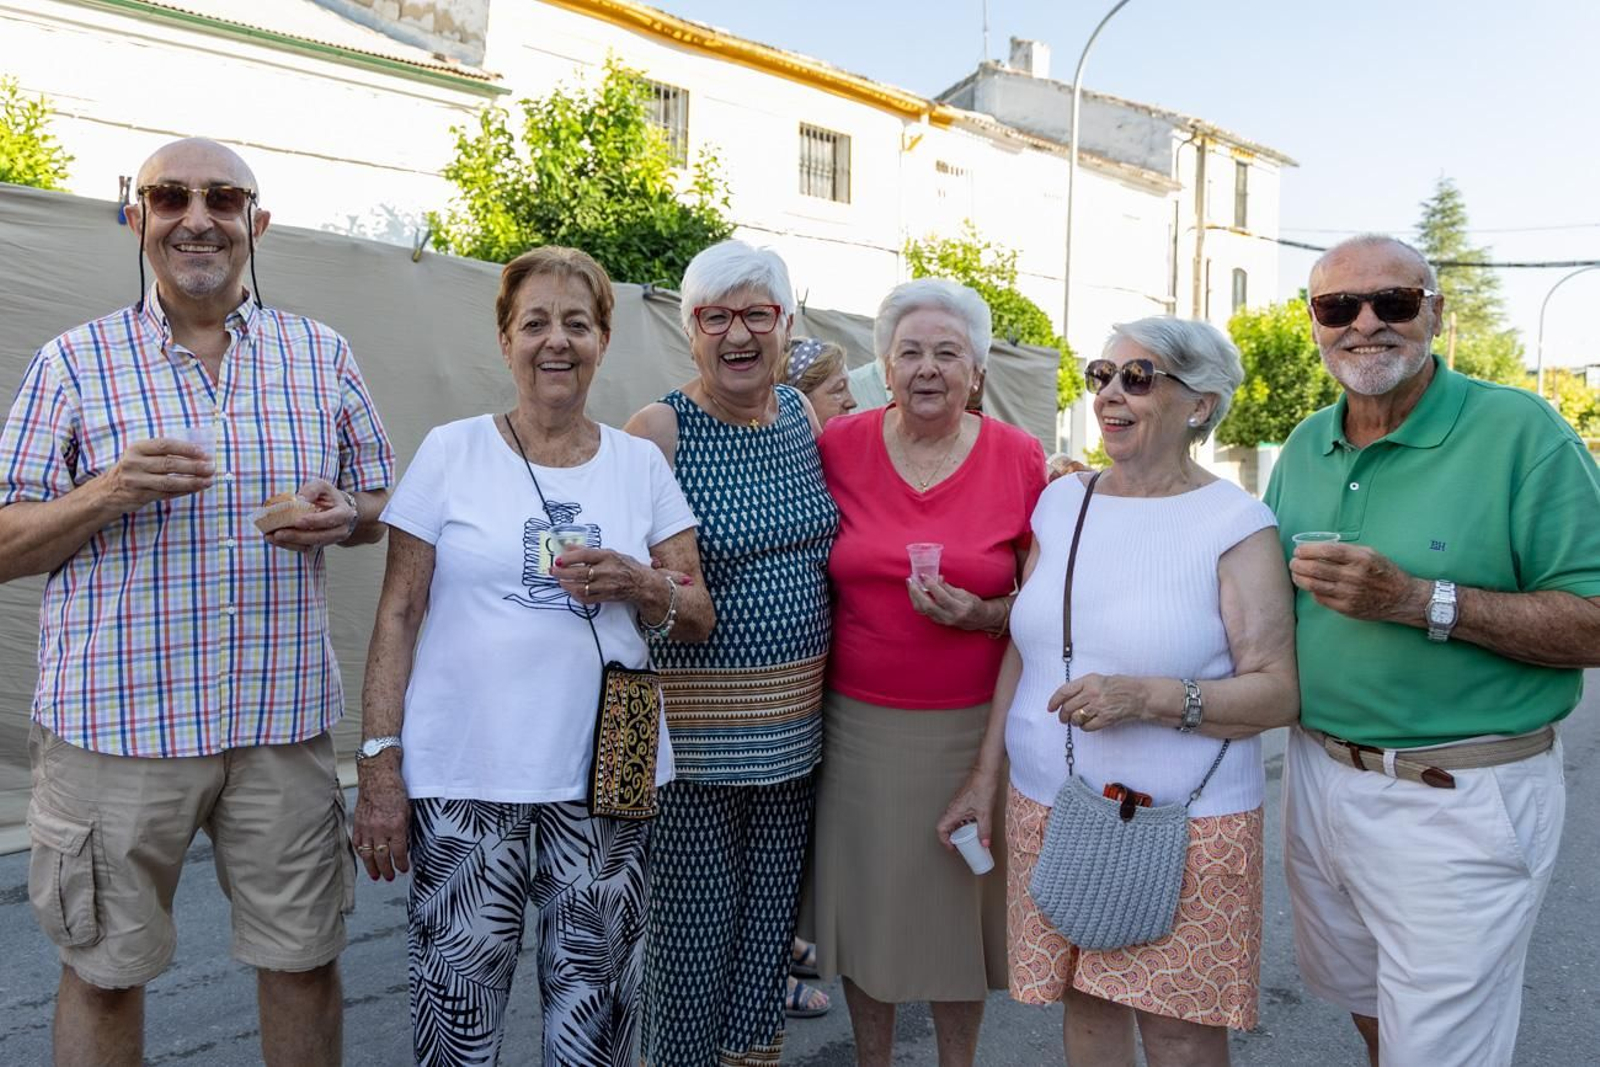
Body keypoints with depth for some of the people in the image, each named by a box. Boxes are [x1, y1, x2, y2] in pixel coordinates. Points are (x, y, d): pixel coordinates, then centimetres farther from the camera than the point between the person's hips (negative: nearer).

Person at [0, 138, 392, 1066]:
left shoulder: (323, 355, 8)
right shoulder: (75, 363, 2)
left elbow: (381, 501, 15)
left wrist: (343, 516, -9)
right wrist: (109, 493, -17)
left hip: (284, 715, 2)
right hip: (115, 717, -1)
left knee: (305, 960, 10)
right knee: (104, 972, 12)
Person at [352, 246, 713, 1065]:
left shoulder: (641, 463, 6)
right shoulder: (451, 451, 1)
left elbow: (698, 620, 8)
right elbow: (398, 616, 1)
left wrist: (641, 586, -13)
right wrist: (380, 767, -4)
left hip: (606, 779, 2)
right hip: (464, 781, -1)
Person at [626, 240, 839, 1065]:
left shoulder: (804, 415, 6)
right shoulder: (659, 429, -10)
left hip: (794, 719, 5)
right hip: (696, 722, -5)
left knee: (772, 911, 16)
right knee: (693, 920, 5)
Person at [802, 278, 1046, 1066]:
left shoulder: (1021, 460, -4)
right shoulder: (840, 445, -2)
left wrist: (982, 614, -16)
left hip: (972, 726, -1)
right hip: (860, 723, 1)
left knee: (958, 895, 13)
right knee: (867, 895, 13)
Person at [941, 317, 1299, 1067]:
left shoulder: (1234, 525, -8)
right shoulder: (1061, 502, 7)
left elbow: (1277, 693, -11)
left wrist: (1146, 697, -25)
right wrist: (984, 776, 11)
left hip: (1183, 827, -4)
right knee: (1084, 1005, 14)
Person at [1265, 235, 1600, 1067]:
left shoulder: (1522, 433, -13)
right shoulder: (1303, 448, 5)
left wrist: (1417, 600, -26)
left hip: (1459, 802, -6)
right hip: (1319, 774, 6)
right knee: (1359, 1000, 25)